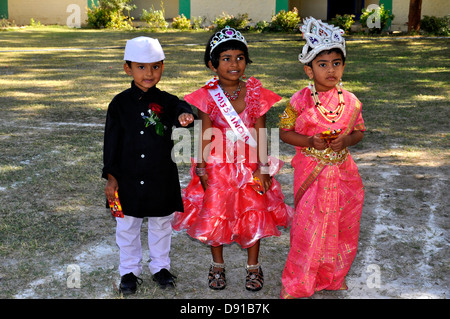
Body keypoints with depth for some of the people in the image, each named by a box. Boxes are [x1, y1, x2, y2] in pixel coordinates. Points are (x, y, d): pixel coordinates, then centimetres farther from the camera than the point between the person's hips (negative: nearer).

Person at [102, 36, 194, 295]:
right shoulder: (120, 103, -4)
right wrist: (111, 177, -3)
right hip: (129, 180, 0)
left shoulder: (167, 102, -3)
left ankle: (161, 266, 36)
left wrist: (186, 115, -49)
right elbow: (111, 142, -1)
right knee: (127, 227, 12)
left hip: (162, 180, 0)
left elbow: (181, 108, -24)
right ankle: (130, 271, 31)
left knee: (161, 226, 16)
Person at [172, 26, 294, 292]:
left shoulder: (255, 93, -4)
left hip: (250, 166, 1)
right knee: (215, 216, 5)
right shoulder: (208, 96, -6)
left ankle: (253, 266, 27)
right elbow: (206, 135, -4)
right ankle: (218, 264, 28)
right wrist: (201, 168, -8)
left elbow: (260, 132, -4)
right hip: (218, 166, 0)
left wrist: (263, 167, -7)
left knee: (254, 215, 5)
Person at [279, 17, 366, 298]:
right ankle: (296, 284, 19)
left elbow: (359, 132, 8)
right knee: (309, 226, 1)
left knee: (343, 226, 14)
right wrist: (309, 141, -19)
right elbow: (285, 132, -3)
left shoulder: (351, 101, -1)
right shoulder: (300, 101, -10)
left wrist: (345, 140, -14)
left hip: (342, 170, 4)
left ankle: (334, 275, 37)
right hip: (311, 172, -3)